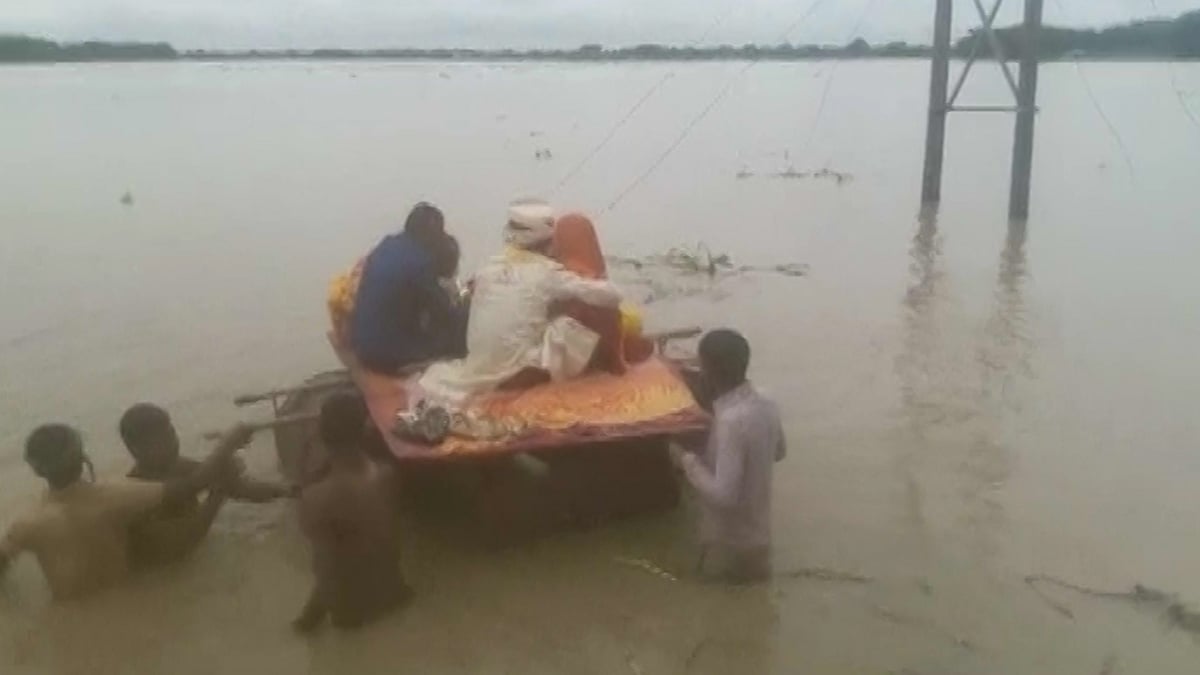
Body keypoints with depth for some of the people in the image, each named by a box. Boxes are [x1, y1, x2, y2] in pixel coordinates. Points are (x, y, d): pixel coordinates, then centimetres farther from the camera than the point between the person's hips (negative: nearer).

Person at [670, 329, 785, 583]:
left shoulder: (731, 420, -31)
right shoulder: (764, 405, -6)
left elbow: (723, 495, -31)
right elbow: (779, 452, 14)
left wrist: (688, 460, -18)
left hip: (733, 546, -7)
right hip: (756, 534, 7)